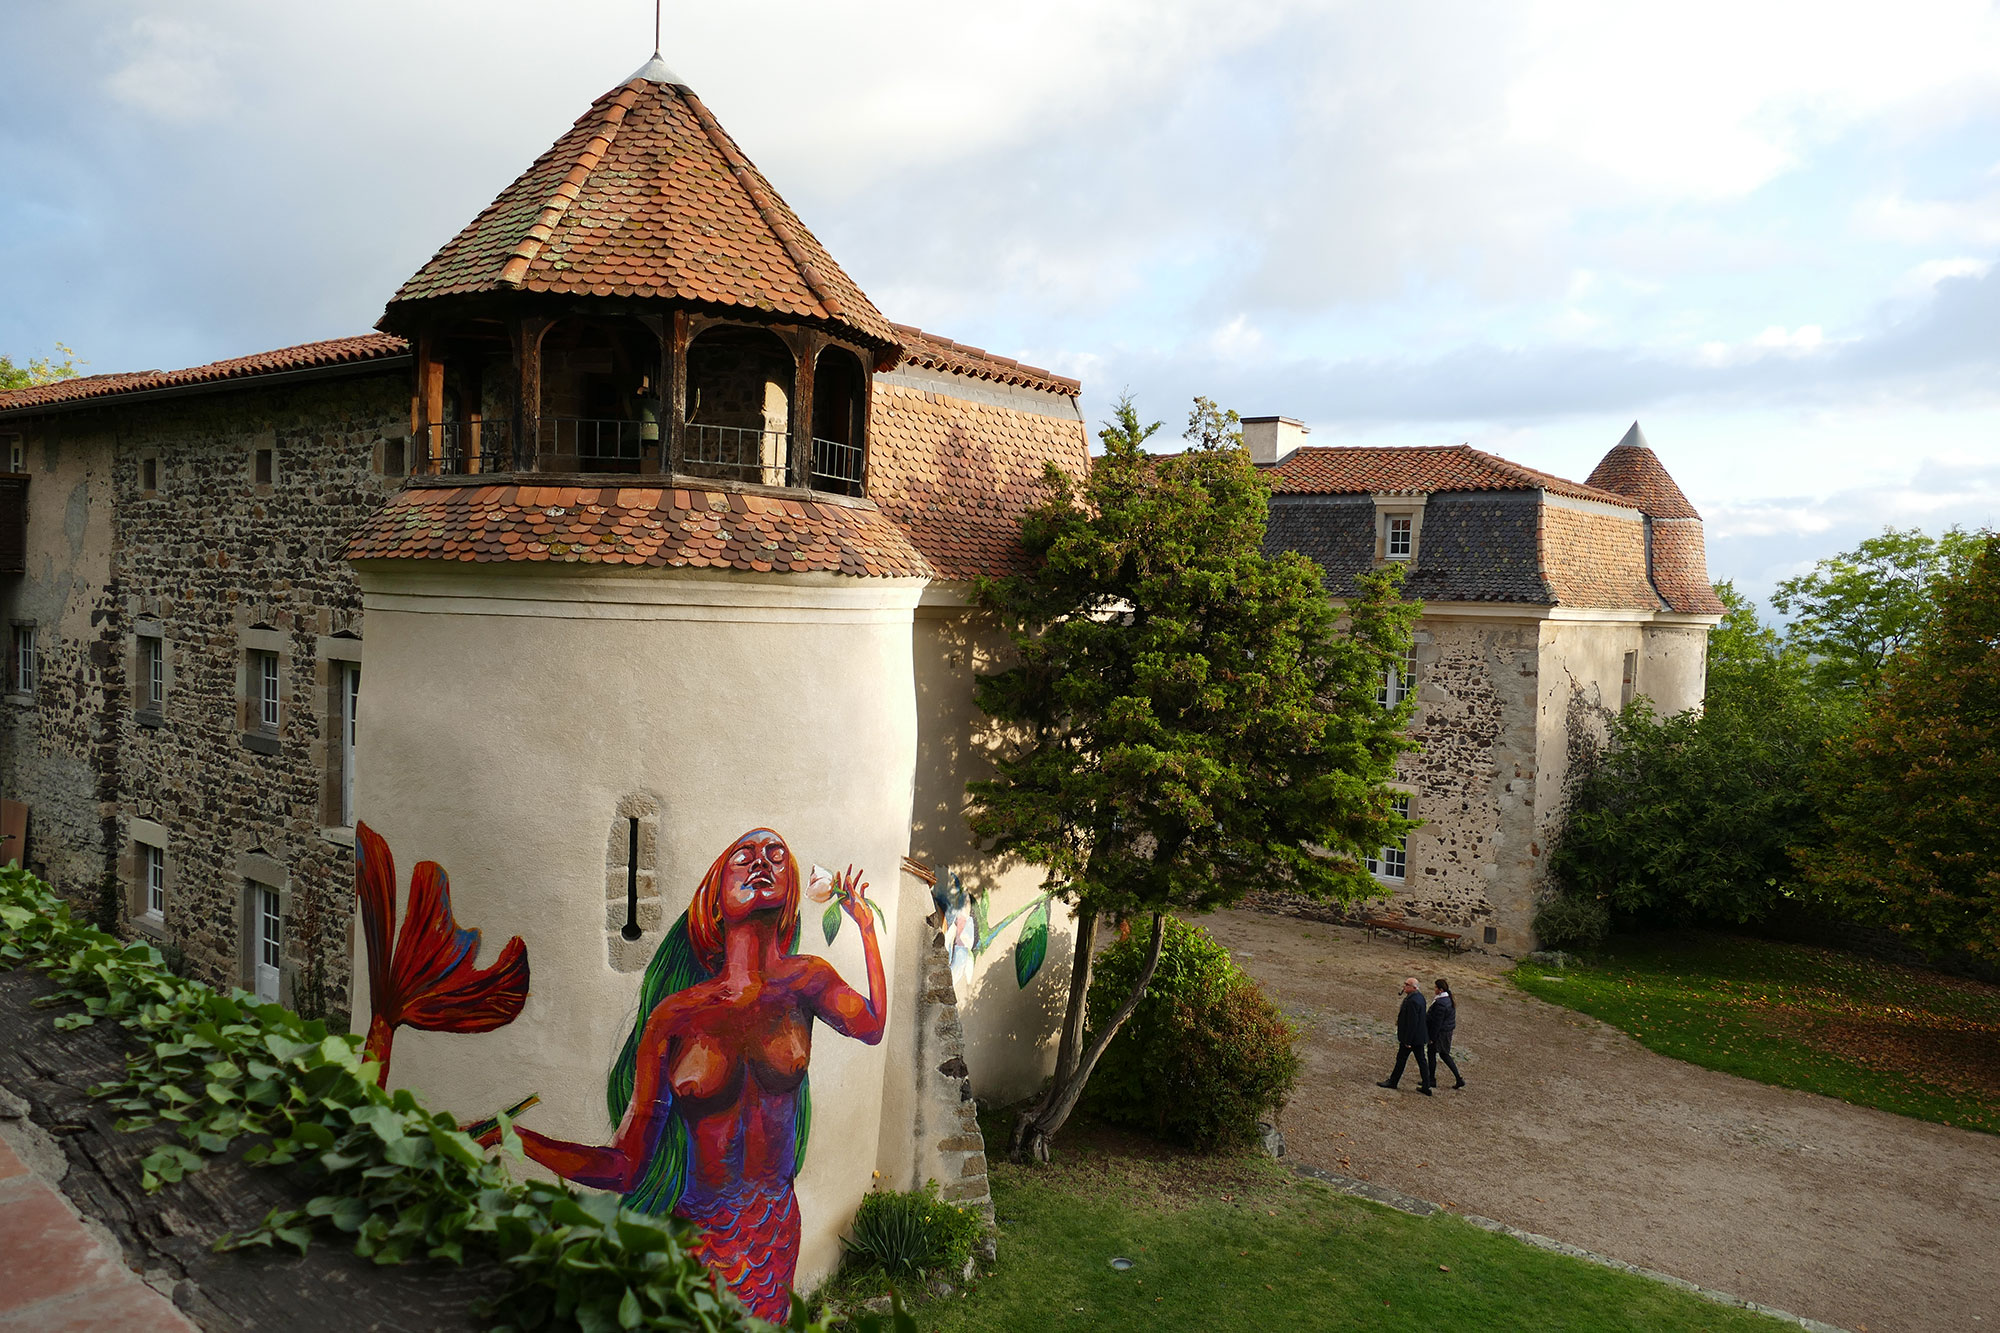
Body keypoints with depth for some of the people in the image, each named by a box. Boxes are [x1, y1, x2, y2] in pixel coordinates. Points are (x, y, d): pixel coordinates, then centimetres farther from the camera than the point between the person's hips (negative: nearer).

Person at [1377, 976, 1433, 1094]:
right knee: (1421, 1060, 12)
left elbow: (1412, 1022, -26)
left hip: (1410, 1036, -9)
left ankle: (1393, 1081, 17)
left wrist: (1407, 1040, -21)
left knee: (1401, 1059, 5)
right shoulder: (1419, 997, 7)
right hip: (1420, 1036, 9)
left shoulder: (1412, 1001, -25)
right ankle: (1426, 1086, 16)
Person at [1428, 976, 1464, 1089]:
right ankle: (1459, 1078, 16)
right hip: (1448, 1031, 9)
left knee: (1432, 1054, 7)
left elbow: (1437, 1022, -23)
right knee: (1444, 1054, 18)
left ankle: (1432, 1079, 17)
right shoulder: (1449, 999, 5)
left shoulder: (1440, 1003, -25)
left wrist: (1432, 1037, -17)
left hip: (1440, 1032, -9)